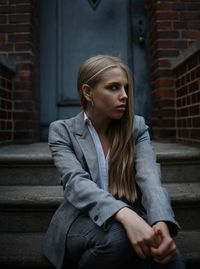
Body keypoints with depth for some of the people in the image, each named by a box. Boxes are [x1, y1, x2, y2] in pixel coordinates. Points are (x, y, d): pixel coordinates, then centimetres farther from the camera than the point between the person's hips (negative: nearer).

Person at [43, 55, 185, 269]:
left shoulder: (137, 126, 2)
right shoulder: (62, 130, -3)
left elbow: (149, 177, -12)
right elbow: (76, 182, -19)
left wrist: (161, 223, -33)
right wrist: (124, 214, -37)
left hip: (131, 217, 1)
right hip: (82, 221, 0)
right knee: (119, 237, -34)